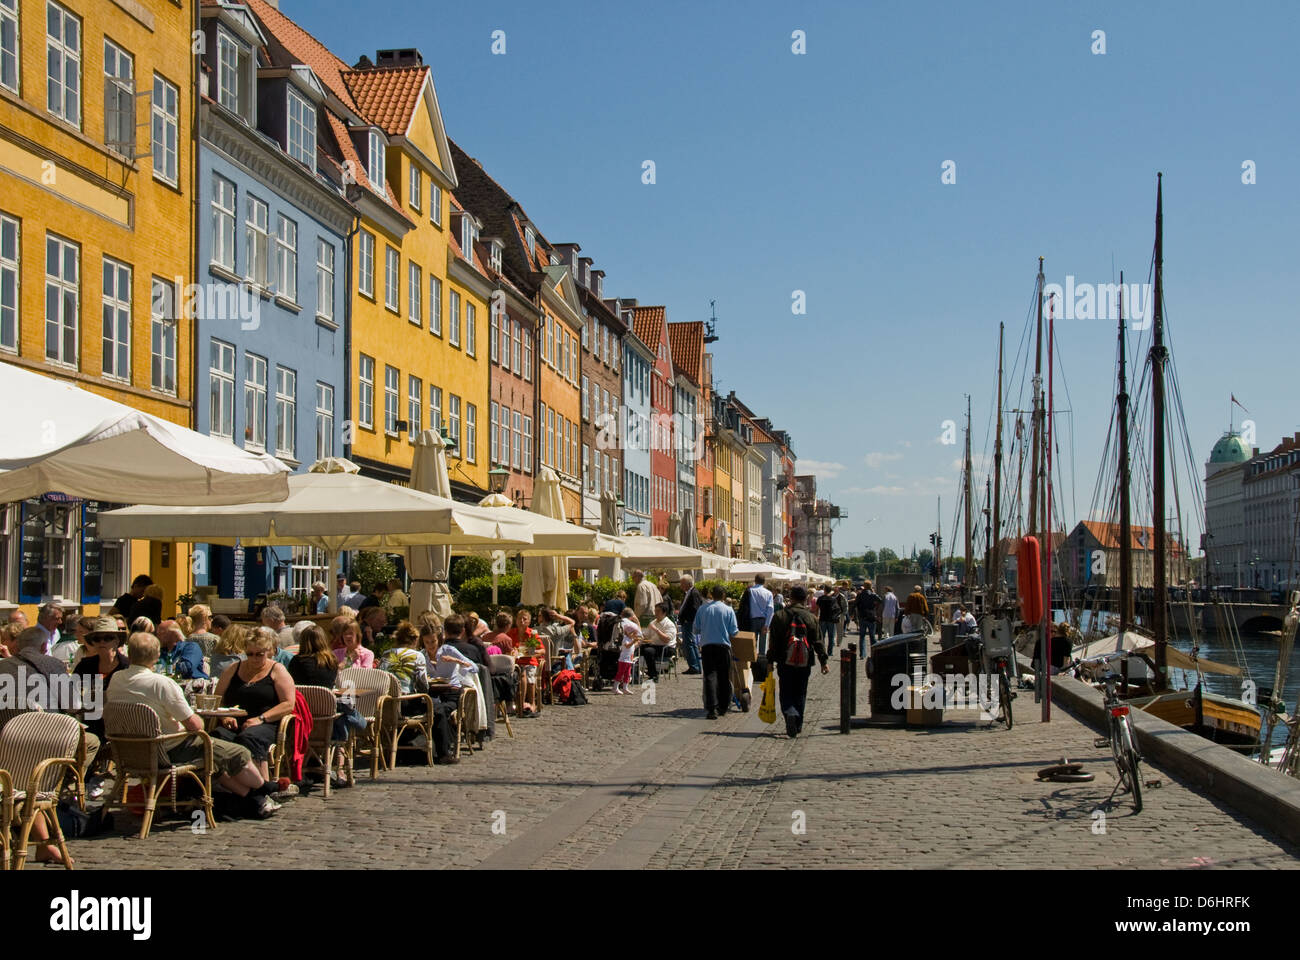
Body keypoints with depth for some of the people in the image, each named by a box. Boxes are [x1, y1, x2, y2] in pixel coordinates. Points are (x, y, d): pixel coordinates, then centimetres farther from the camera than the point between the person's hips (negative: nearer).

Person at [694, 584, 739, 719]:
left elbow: (696, 630, 8)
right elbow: (733, 632, -1)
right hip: (723, 646, -1)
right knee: (724, 677, 11)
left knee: (710, 676, -5)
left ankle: (712, 708, -18)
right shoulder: (728, 610, -1)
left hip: (706, 646, 1)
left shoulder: (702, 609, 3)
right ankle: (722, 707, 17)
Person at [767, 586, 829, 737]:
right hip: (805, 663, 1)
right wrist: (823, 661, 8)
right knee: (800, 694, 14)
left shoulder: (779, 616, -1)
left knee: (786, 693, 3)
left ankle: (790, 713, -26)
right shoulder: (812, 618, 1)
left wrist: (771, 661, 4)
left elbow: (774, 641, -1)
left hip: (785, 663, -1)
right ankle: (798, 726, 17)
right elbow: (818, 642, 2)